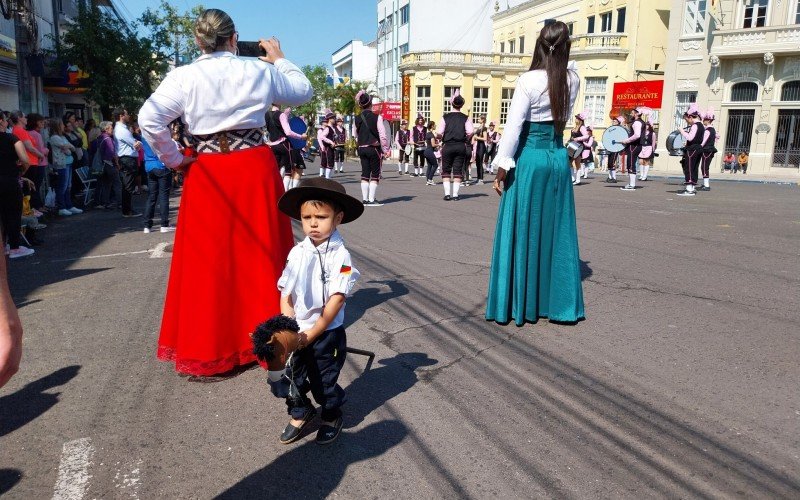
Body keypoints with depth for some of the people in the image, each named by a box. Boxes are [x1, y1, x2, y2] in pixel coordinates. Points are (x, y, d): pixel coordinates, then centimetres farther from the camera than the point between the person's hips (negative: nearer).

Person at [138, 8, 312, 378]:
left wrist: (173, 160, 0)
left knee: (209, 260, 6)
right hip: (255, 168, 1)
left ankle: (207, 352, 13)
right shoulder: (259, 70, 2)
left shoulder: (183, 77, -4)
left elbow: (149, 119, -12)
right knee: (261, 253, 12)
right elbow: (303, 92, 15)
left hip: (208, 173, -1)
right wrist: (279, 60, 27)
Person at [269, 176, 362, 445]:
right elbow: (286, 294, 0)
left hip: (326, 333, -4)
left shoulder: (340, 255, -16)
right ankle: (300, 412, 41)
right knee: (288, 377, 12)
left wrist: (310, 335, -14)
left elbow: (336, 300, -17)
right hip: (295, 332, 4)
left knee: (324, 382, 10)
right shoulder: (297, 253, -2)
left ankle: (331, 416, 40)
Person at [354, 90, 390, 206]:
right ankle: (371, 200, 1)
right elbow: (382, 135, -12)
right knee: (375, 175, 3)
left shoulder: (357, 119, 4)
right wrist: (386, 150, -5)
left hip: (362, 149, 5)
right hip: (374, 149, -5)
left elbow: (356, 136, 10)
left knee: (365, 174, 9)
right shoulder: (376, 117, -11)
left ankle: (365, 199, 10)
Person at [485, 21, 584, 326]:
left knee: (522, 231, 3)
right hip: (559, 157, 5)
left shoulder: (528, 80, -11)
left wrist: (502, 168, -9)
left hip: (529, 158, -4)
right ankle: (557, 303, 18)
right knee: (557, 231, 10)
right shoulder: (573, 80, 4)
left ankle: (518, 305, 11)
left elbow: (513, 126, -13)